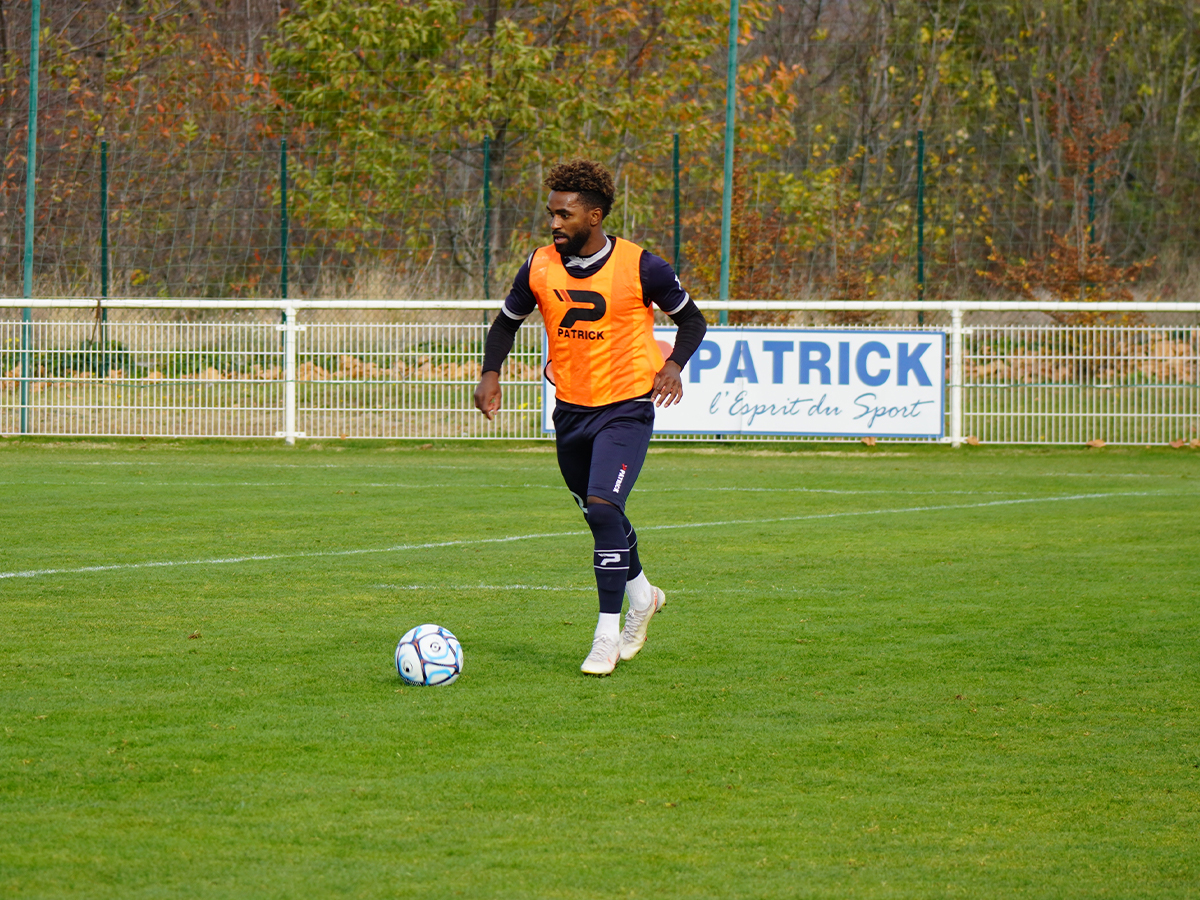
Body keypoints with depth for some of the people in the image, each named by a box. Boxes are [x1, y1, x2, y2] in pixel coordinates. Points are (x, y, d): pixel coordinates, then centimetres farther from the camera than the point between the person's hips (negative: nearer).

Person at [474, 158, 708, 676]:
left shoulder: (640, 268, -12)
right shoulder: (539, 268, -2)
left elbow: (691, 320, 2)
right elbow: (506, 322, 14)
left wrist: (673, 365, -16)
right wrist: (491, 373, -4)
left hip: (627, 406, -5)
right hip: (570, 409, 5)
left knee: (603, 507, -19)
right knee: (598, 514, 16)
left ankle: (608, 636, -14)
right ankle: (641, 594, 43)